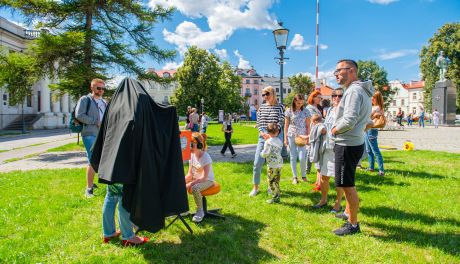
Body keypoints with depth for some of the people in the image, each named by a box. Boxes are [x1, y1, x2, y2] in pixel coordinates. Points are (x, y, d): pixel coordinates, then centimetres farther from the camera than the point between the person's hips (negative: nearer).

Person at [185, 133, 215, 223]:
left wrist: (191, 184, -33)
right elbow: (190, 174, 2)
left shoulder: (206, 157, -23)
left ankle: (200, 211, -13)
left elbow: (204, 177, -26)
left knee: (195, 188, -36)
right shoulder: (192, 155, -1)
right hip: (195, 179, 7)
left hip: (207, 180, -7)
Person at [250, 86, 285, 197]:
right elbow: (258, 122, 7)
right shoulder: (262, 107, 10)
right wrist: (263, 133, -10)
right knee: (257, 163, -2)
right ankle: (255, 187, 12)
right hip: (263, 137, 3)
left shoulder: (280, 107, 0)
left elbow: (280, 122, -7)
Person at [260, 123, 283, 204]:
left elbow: (265, 154, -17)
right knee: (276, 181, 15)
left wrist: (261, 153, 6)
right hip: (279, 164, 7)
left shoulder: (268, 142, -15)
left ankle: (275, 198, 7)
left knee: (271, 182, 3)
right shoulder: (279, 141, 5)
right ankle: (277, 197, 20)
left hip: (272, 165, -7)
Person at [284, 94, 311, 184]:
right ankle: (294, 177, 15)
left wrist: (307, 137, -1)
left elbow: (308, 126, 6)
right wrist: (285, 138, 0)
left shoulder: (306, 111, 2)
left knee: (302, 158, -5)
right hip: (291, 136, 0)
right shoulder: (289, 111, 0)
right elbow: (286, 125, 4)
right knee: (293, 157, 5)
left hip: (302, 136, 0)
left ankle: (303, 175, 16)